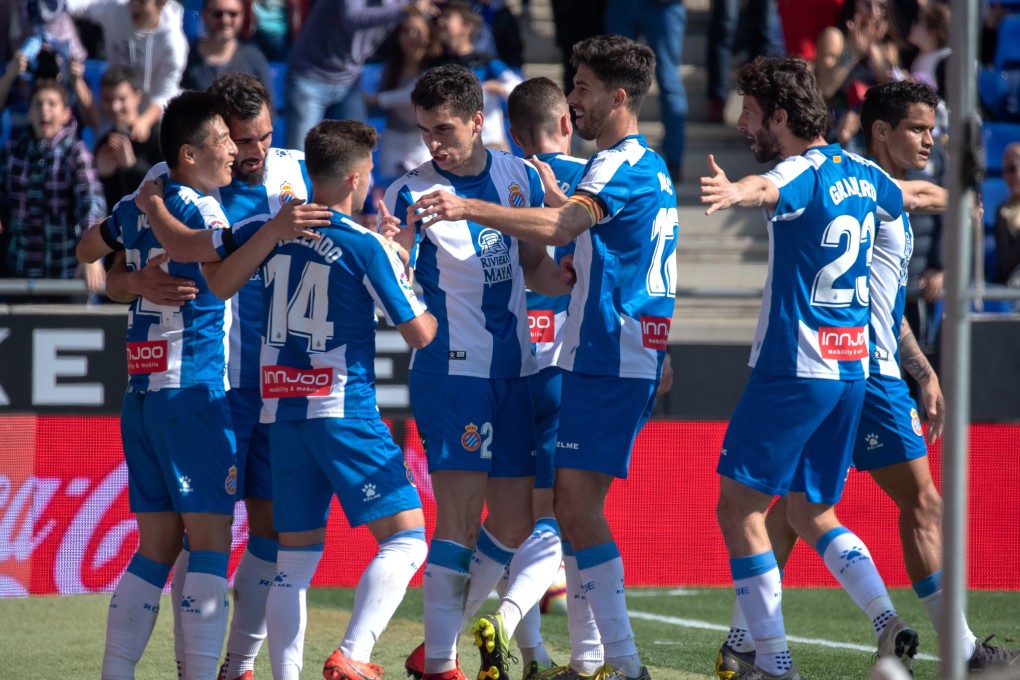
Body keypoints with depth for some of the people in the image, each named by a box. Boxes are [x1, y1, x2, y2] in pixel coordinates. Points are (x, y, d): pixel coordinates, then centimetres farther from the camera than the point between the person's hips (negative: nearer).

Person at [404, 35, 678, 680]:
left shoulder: (624, 164, -13)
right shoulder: (651, 167, 20)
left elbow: (562, 226, -30)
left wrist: (471, 208, -37)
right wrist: (557, 200, 19)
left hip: (610, 357, -10)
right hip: (628, 357, 10)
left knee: (579, 503, -13)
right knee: (574, 504, 11)